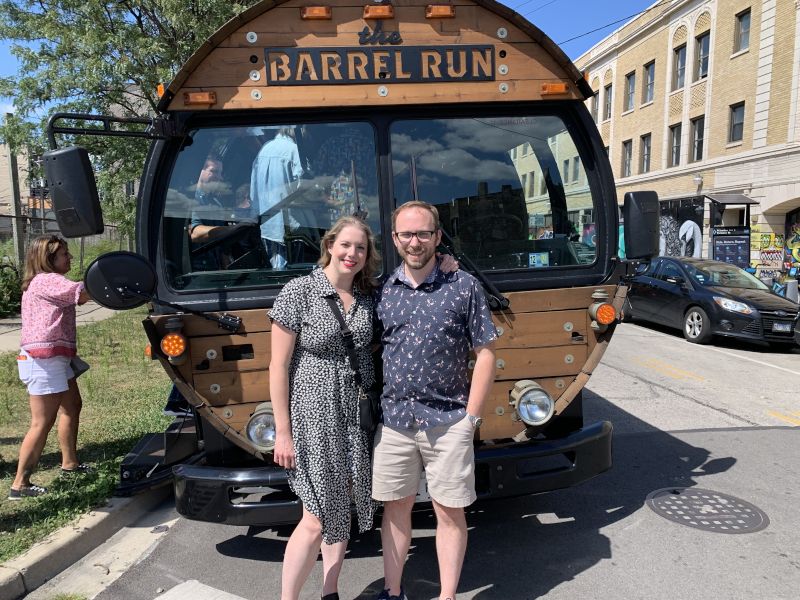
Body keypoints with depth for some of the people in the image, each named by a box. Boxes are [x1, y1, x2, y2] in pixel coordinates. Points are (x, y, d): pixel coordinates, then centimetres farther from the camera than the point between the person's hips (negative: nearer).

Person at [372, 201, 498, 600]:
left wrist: (470, 416, -7)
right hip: (393, 420, 3)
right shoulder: (381, 291, 4)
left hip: (447, 421, -2)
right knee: (395, 507, 15)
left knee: (450, 512, 8)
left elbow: (485, 353, -2)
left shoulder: (463, 286, -3)